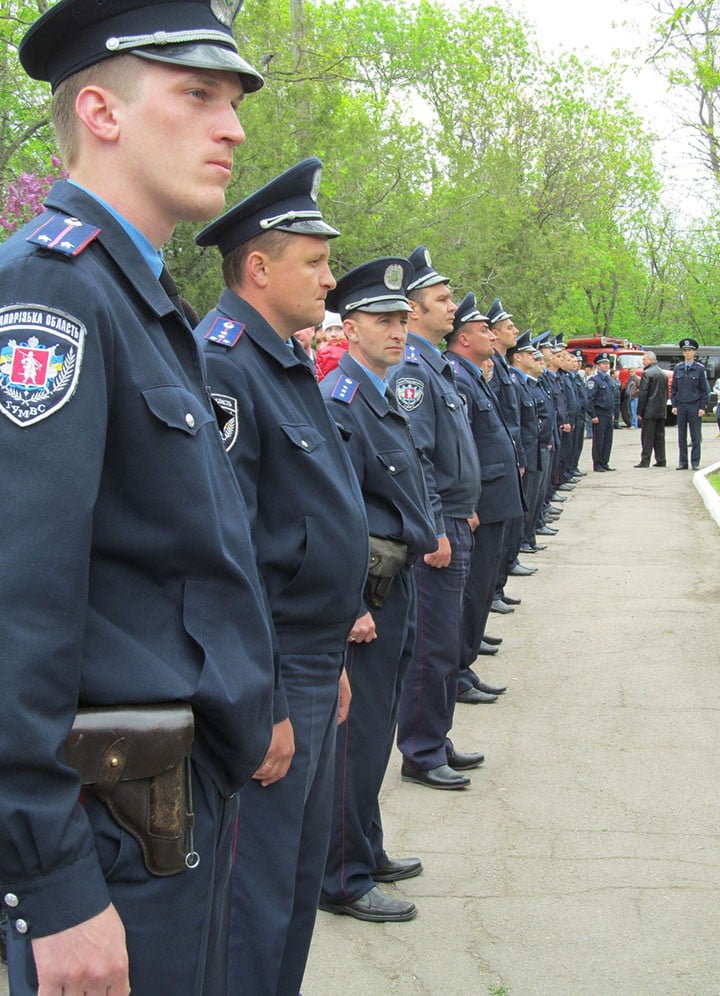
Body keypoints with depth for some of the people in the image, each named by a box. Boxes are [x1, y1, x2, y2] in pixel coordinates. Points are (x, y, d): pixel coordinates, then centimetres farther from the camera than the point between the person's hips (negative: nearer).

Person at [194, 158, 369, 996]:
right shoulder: (221, 366, -19)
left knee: (300, 880, 21)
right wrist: (258, 705, -23)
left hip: (310, 674, 10)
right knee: (256, 904, 2)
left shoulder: (286, 363, 14)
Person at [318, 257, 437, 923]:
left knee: (373, 729, 19)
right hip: (363, 590, -10)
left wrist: (430, 535, 14)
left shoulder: (385, 398, 14)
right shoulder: (338, 400, -17)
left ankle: (367, 850, 33)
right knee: (357, 735, -1)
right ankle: (344, 880, 11)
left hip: (396, 585, 10)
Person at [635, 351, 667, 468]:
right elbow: (666, 393, 17)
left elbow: (642, 394, -14)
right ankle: (661, 460, 12)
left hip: (650, 411, -7)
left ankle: (645, 460, -6)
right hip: (661, 411, 7)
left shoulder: (647, 373, -12)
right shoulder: (663, 374, 13)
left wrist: (639, 412, -11)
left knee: (647, 437, -5)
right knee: (659, 436, 11)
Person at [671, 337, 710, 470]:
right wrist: (674, 405, 4)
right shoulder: (678, 368, 7)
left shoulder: (700, 369, -1)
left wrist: (702, 407, -6)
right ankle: (682, 462, 11)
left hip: (695, 406, -3)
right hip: (681, 406, 3)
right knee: (681, 436, 5)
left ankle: (695, 463, 5)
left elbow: (705, 389, 1)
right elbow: (673, 388, 11)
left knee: (696, 436, -1)